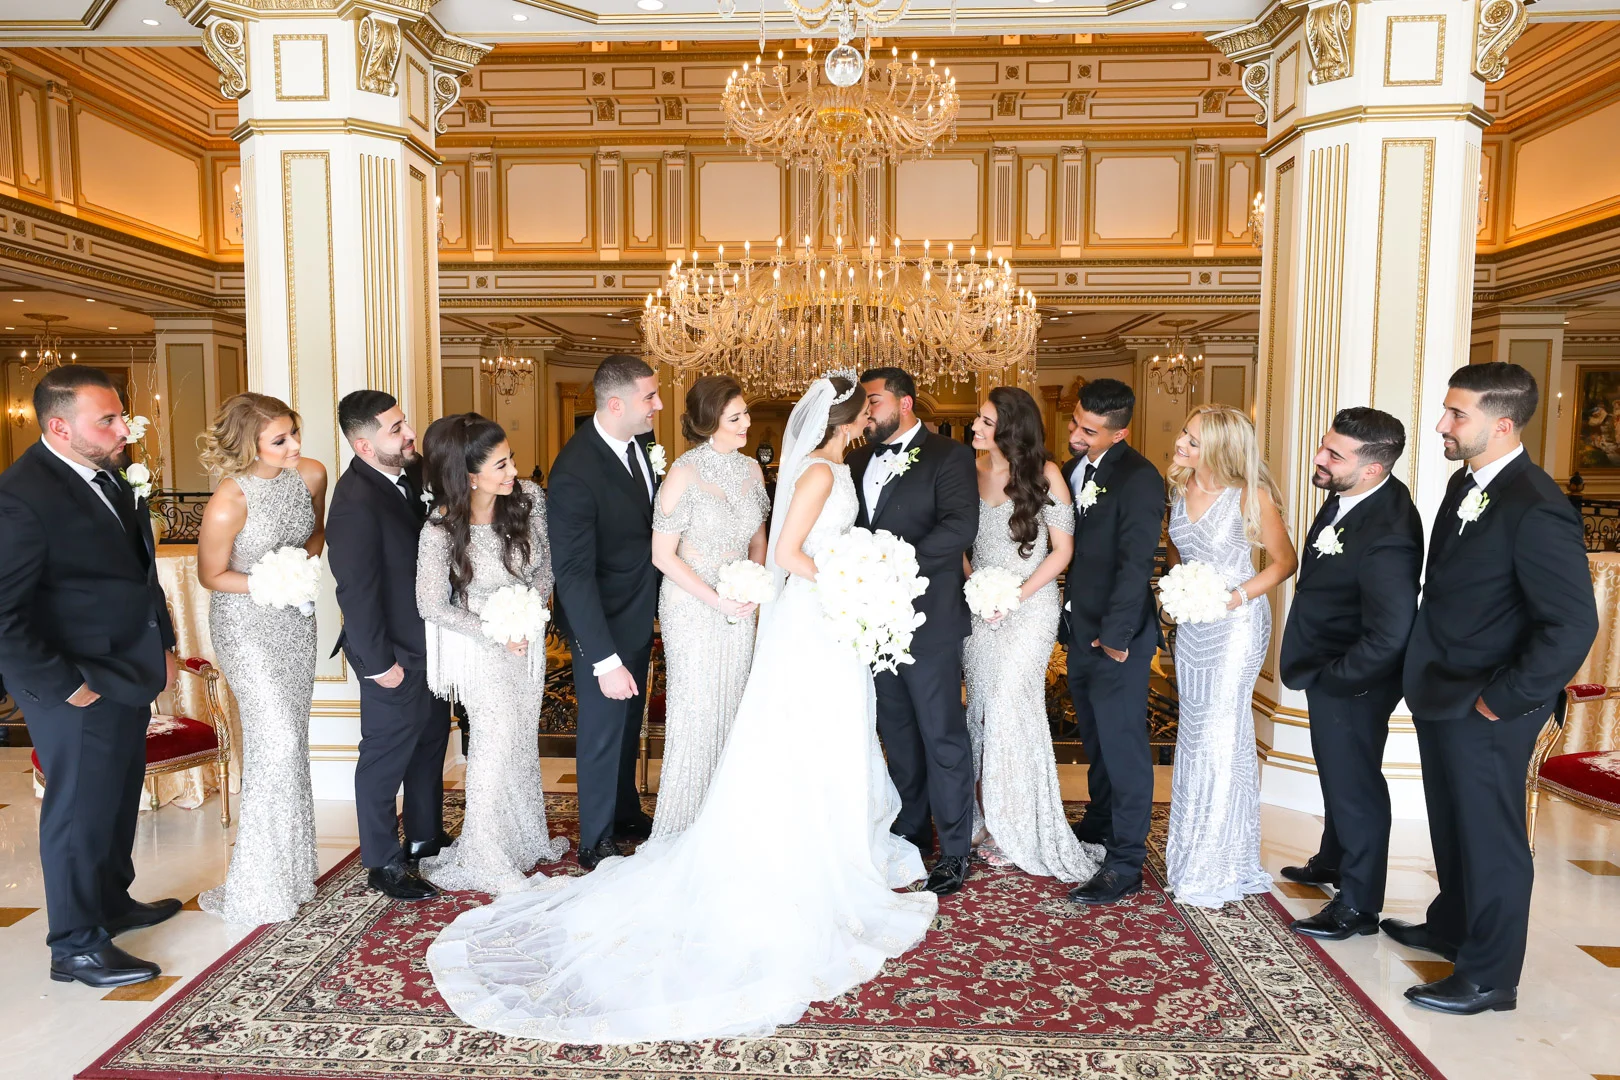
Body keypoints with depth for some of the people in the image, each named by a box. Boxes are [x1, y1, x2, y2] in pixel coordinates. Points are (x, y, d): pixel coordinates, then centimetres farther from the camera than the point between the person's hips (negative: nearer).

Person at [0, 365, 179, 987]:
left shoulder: (110, 472, 4)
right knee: (80, 810, 6)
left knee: (120, 797, 22)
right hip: (80, 689, -8)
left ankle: (112, 901, 42)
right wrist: (63, 688, -18)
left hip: (129, 672, 8)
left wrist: (163, 646, 13)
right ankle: (76, 947, 24)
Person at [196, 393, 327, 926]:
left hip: (296, 620, 6)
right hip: (246, 625, -6)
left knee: (291, 738, 14)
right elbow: (212, 575, -10)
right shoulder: (227, 505, -25)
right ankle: (257, 885, 4)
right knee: (275, 741, -10)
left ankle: (292, 864, 30)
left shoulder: (311, 473, -9)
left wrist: (305, 562, -10)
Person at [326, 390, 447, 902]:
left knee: (430, 740, 21)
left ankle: (426, 837, 40)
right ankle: (384, 863, 26)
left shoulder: (410, 473, -1)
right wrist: (379, 663, -17)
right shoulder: (356, 502, -26)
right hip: (394, 654, -8)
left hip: (429, 642, 8)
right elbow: (356, 592, -23)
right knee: (387, 755, 9)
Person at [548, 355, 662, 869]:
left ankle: (626, 814, 46)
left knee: (629, 723, 25)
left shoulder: (641, 438, -7)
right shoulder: (574, 473, -31)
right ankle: (598, 843, 31)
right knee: (603, 730, 10)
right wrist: (606, 662, -31)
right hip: (601, 621, -7)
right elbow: (574, 574, -30)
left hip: (640, 612, 7)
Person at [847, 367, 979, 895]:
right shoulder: (860, 460, 14)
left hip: (928, 618, -6)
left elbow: (961, 525, -18)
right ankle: (910, 832, 31)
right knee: (897, 733, 16)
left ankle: (955, 848, 14)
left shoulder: (949, 456, -6)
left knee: (942, 736, 1)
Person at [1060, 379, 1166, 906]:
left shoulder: (1139, 478, -16)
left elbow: (1136, 562, -18)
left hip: (1117, 635, -8)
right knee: (1095, 737, 21)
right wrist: (1071, 618, 5)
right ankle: (1099, 822, 39)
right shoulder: (1071, 471, 8)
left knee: (1122, 743, -2)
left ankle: (1126, 864, 6)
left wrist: (1114, 634, -17)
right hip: (1080, 628, 8)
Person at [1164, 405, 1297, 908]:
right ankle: (1192, 847, 26)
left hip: (1236, 622, -6)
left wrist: (1236, 597, -17)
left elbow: (1285, 560, -7)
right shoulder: (1180, 487, 1)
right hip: (1191, 624, 6)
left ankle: (1217, 866, 9)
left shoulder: (1251, 495, -15)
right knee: (1195, 731, 12)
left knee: (1220, 734, -4)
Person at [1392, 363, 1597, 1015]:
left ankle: (1490, 977, 25)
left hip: (1485, 712, -9)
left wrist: (1503, 700, -19)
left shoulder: (1535, 509, -23)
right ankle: (1452, 928, 45)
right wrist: (1428, 677, 12)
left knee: (1490, 839, 7)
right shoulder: (1465, 484, 5)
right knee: (1452, 825, 24)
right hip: (1442, 695, 9)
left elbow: (1573, 623, -25)